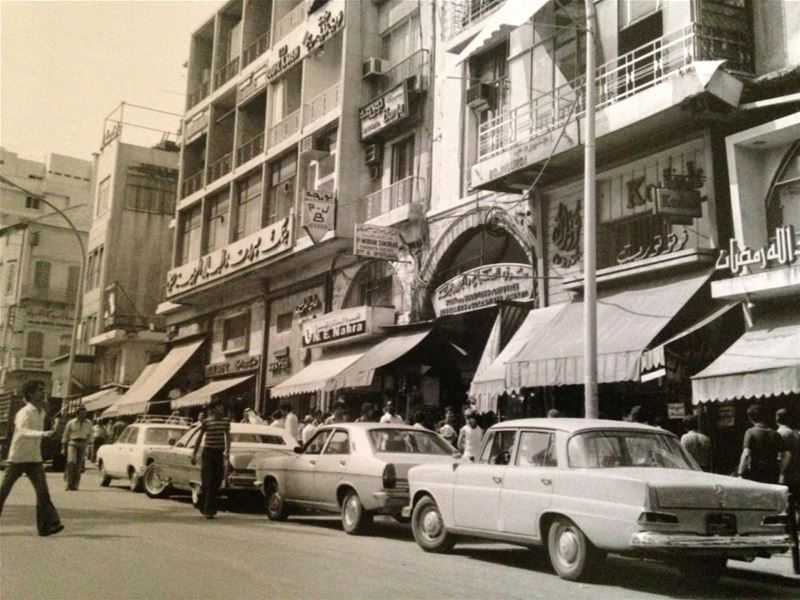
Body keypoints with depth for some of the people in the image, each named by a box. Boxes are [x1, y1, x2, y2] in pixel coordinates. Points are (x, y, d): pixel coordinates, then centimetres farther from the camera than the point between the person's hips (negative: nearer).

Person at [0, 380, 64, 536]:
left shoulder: (41, 412, 8)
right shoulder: (24, 413, -16)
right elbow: (23, 431, -37)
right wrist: (42, 434, -50)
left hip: (35, 459, 5)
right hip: (18, 458, -5)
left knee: (42, 491, -11)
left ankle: (47, 525, -18)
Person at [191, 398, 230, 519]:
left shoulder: (226, 421, 6)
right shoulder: (206, 422, -5)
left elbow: (227, 437, 10)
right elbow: (199, 438, 2)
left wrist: (227, 452, 0)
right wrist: (194, 454, 3)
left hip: (220, 453, 4)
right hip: (208, 451, -4)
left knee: (217, 482, 5)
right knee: (207, 482, -6)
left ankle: (210, 508, 17)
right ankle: (206, 509, 0)